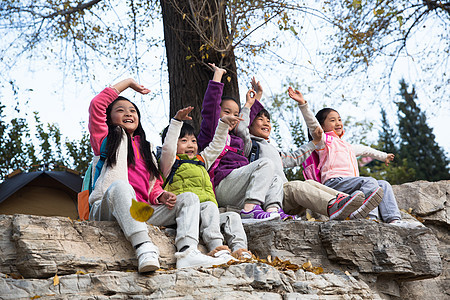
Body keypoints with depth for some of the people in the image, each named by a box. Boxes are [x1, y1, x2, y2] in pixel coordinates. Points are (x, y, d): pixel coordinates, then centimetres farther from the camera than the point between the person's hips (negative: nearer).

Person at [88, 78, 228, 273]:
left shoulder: (144, 147, 33)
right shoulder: (106, 139, 19)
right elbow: (97, 104, 6)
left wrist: (161, 196, 1)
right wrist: (128, 83, 17)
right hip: (108, 210, -5)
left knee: (189, 198, -11)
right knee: (121, 185, -37)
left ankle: (187, 251, -39)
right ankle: (144, 248, -55)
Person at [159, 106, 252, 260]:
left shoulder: (201, 161, 32)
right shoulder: (170, 163, 10)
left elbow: (216, 146, 38)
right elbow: (168, 147, -8)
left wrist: (223, 123, 28)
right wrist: (177, 121, -15)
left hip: (205, 215, 7)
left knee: (232, 216, -14)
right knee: (209, 206, -33)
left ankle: (239, 249, -31)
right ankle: (216, 247, -49)